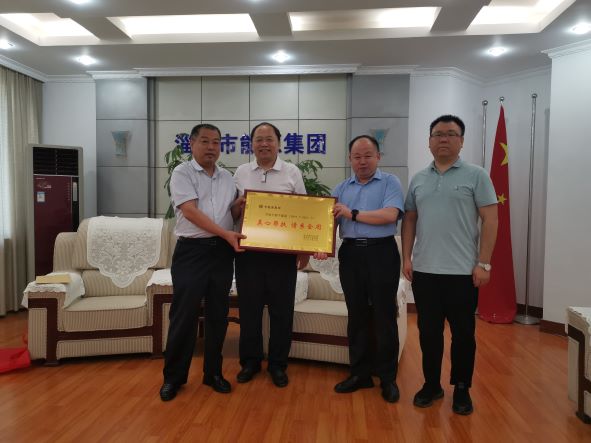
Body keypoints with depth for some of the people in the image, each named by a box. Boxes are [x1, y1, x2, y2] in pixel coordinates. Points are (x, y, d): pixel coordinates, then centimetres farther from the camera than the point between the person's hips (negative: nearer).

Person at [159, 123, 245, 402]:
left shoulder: (227, 178, 14)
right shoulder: (182, 173, -3)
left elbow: (235, 211, 20)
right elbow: (190, 211, -15)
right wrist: (226, 233, -21)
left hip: (222, 252, 5)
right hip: (191, 251, -5)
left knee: (218, 315, 9)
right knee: (184, 315, 0)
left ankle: (213, 373, 23)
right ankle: (173, 377, 16)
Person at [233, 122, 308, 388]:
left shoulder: (292, 172, 2)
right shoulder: (241, 172, 7)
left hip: (283, 251, -1)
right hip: (248, 249, 2)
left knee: (281, 310, 6)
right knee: (249, 308, 9)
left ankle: (278, 364, 23)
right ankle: (250, 360, 27)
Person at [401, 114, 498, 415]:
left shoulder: (476, 176, -2)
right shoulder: (418, 179, 9)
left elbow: (490, 220, -5)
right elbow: (409, 220, 12)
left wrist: (483, 264, -10)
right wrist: (406, 258, 5)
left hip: (463, 271, -3)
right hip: (424, 270, 3)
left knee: (463, 333, 9)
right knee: (428, 332, 12)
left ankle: (462, 389, 26)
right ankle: (431, 384, 28)